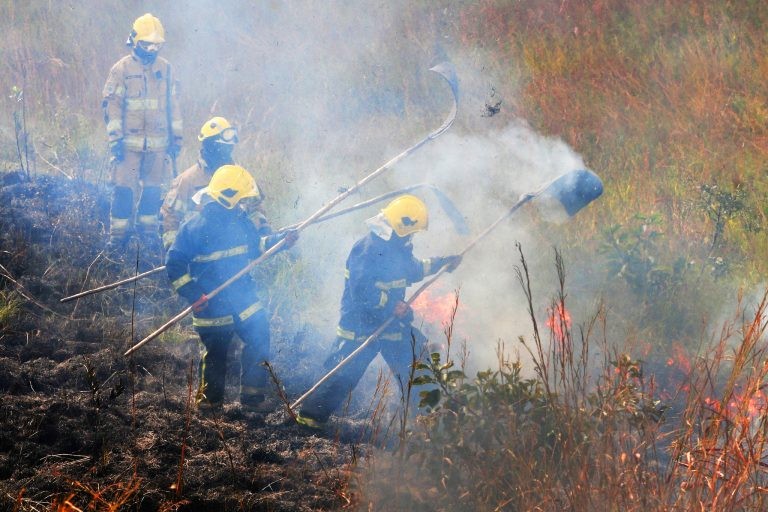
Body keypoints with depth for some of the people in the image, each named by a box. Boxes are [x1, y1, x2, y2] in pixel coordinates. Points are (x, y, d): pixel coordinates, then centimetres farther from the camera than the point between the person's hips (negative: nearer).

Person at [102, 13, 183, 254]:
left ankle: (147, 228, 24)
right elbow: (112, 106, -5)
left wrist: (176, 137, 12)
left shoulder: (164, 69, 8)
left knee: (153, 189, 9)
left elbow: (172, 105, 14)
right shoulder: (121, 69, -4)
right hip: (130, 142, -4)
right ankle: (118, 234, 2)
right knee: (124, 190, -5)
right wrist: (115, 139, -11)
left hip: (158, 143, 4)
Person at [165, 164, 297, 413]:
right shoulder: (196, 227, -19)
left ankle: (253, 394, 9)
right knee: (215, 352, 7)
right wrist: (194, 295, -20)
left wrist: (281, 239, 1)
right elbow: (174, 264, -15)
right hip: (212, 306, -5)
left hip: (243, 297, 5)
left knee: (259, 339, -3)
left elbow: (256, 243, 19)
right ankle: (210, 399, 27)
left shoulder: (240, 220, 2)